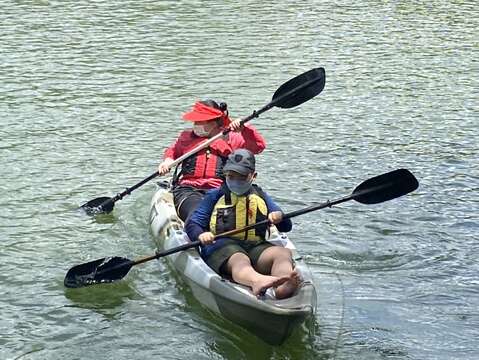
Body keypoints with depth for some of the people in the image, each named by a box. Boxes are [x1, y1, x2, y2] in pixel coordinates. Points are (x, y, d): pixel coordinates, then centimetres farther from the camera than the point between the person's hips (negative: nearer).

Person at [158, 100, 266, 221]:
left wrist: (244, 129, -9)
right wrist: (168, 160, 15)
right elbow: (172, 151, 38)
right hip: (188, 190, 1)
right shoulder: (186, 137, 21)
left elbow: (259, 145, 5)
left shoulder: (231, 139, 13)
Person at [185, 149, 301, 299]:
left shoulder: (260, 196, 25)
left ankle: (284, 288, -62)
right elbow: (192, 223, 10)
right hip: (221, 246, -3)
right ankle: (257, 282, -75)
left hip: (255, 247, 3)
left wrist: (279, 217, -6)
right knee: (239, 260, -38)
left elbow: (286, 227, 20)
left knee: (283, 253, -28)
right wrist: (200, 234, -15)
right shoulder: (215, 196, 19)